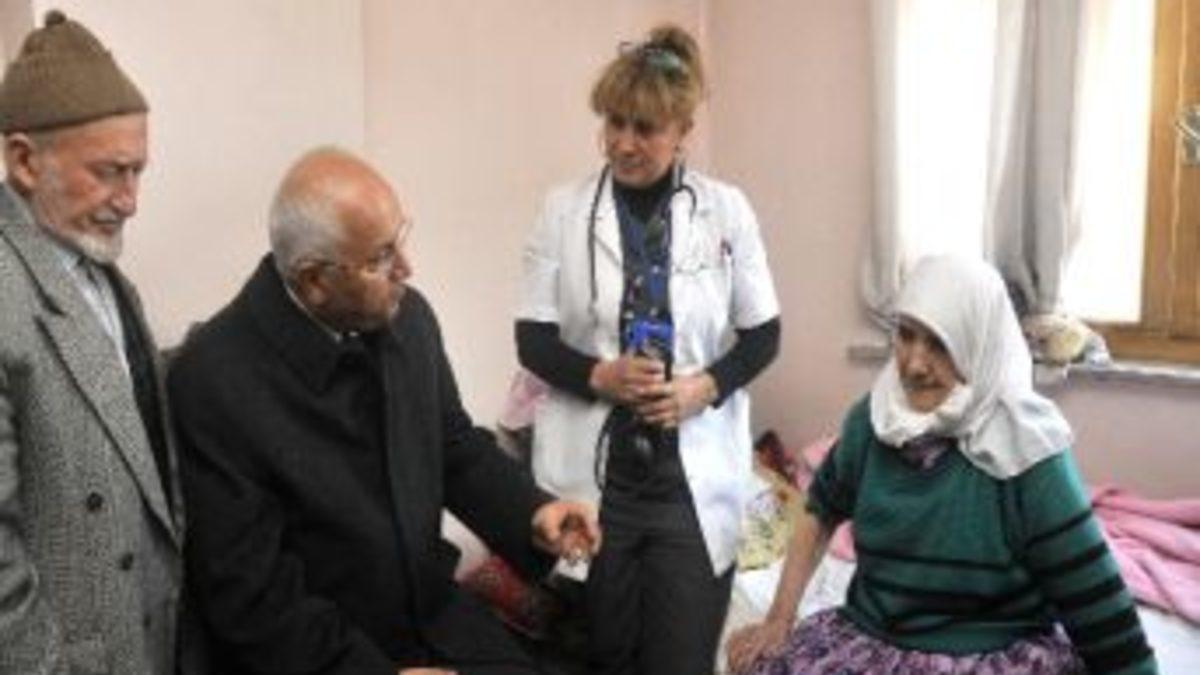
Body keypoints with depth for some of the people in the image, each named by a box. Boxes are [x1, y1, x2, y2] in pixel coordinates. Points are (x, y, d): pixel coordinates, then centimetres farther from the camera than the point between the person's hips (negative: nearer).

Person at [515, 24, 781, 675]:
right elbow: (532, 339, 0)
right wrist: (599, 375, -18)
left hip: (695, 474, 0)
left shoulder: (726, 210, 0)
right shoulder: (564, 208, -1)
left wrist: (705, 386, -14)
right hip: (591, 471, 0)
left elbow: (763, 334, 4)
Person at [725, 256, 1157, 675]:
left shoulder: (1023, 453, -17)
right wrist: (779, 617, 6)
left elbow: (1101, 611, -15)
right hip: (870, 637, 4)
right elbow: (822, 509, 14)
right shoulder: (874, 419, -4)